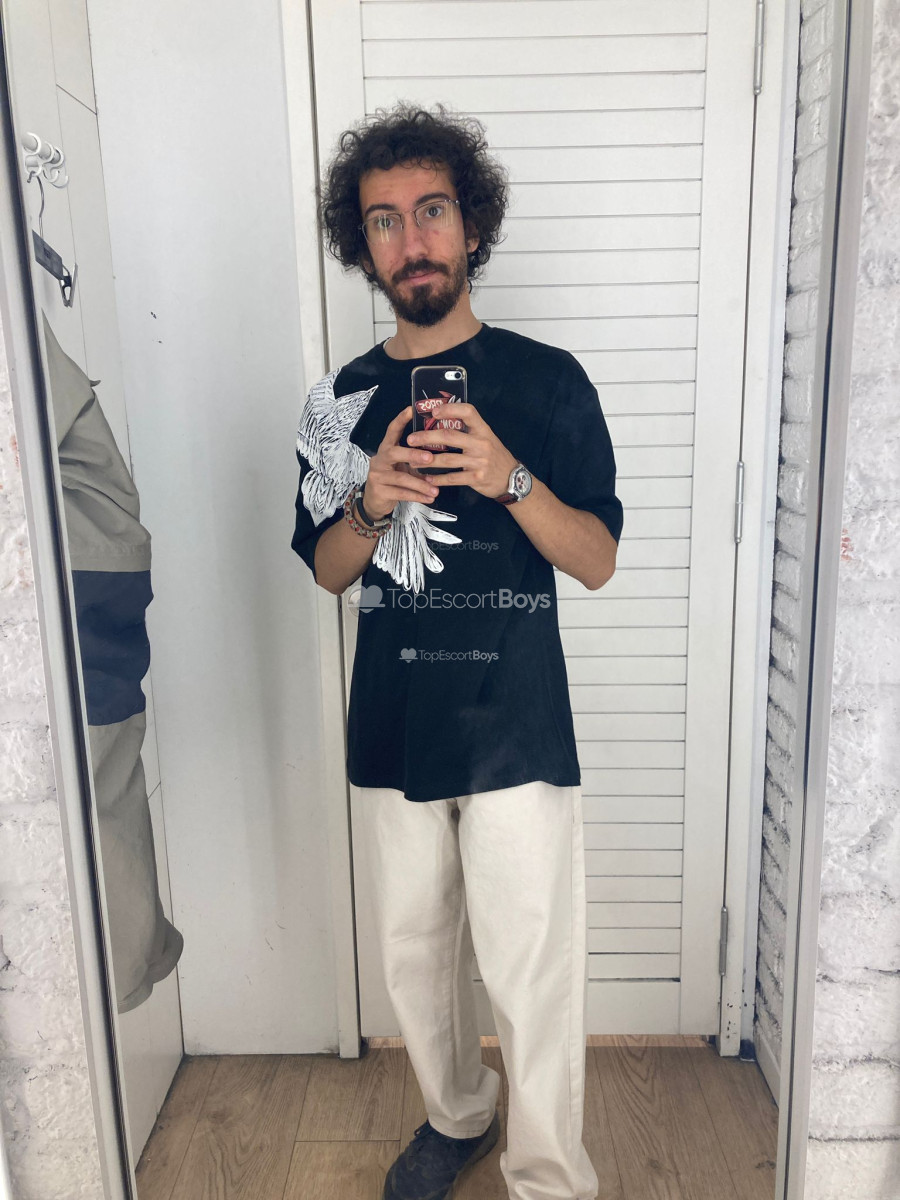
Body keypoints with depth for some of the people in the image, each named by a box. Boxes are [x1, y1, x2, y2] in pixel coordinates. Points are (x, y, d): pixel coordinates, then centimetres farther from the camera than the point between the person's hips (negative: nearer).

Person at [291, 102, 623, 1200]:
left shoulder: (547, 381, -3)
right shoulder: (340, 400, 6)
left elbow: (597, 561, -5)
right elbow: (327, 571, 9)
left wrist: (508, 477, -22)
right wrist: (371, 502, -13)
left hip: (516, 729, -3)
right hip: (393, 728, 4)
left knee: (528, 972, 1)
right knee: (414, 951, 18)